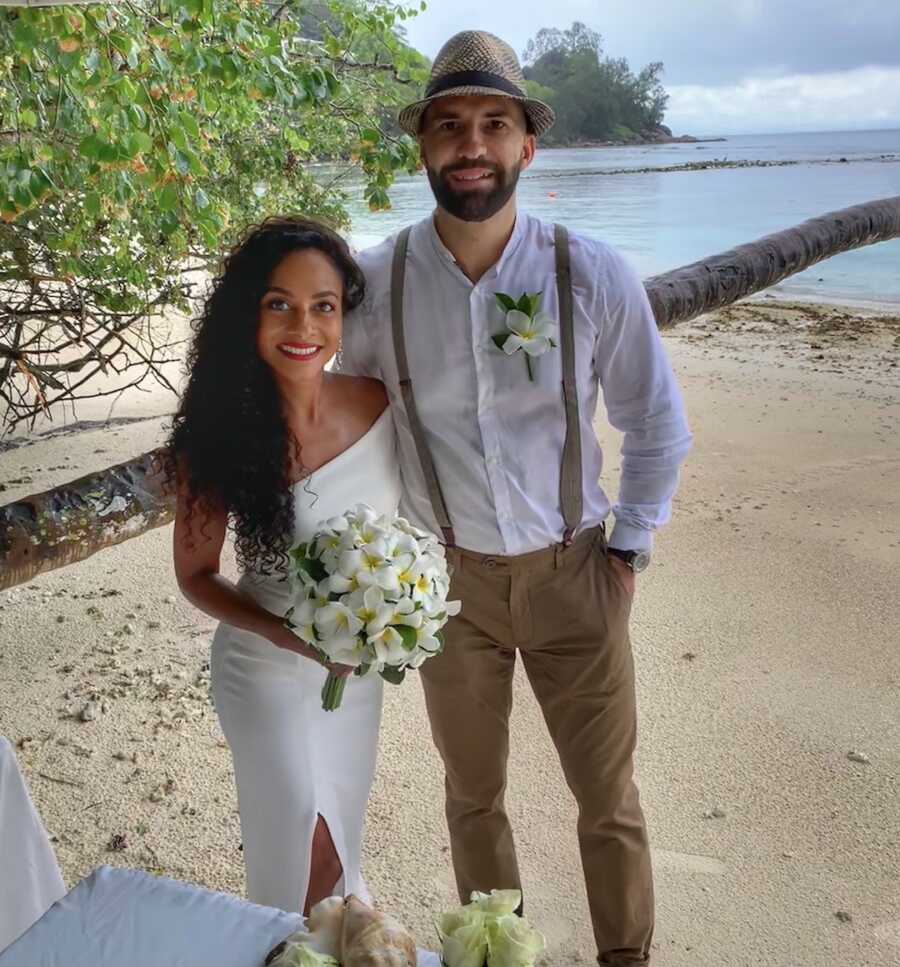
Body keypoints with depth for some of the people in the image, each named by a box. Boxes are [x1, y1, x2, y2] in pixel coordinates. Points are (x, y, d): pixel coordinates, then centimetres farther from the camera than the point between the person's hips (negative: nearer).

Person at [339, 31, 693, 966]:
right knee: (473, 797, 20)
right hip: (448, 578, 1)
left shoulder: (594, 276, -15)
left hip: (572, 574, -1)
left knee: (609, 802, 12)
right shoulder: (375, 283, -12)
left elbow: (657, 427, 0)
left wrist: (626, 553, 1)